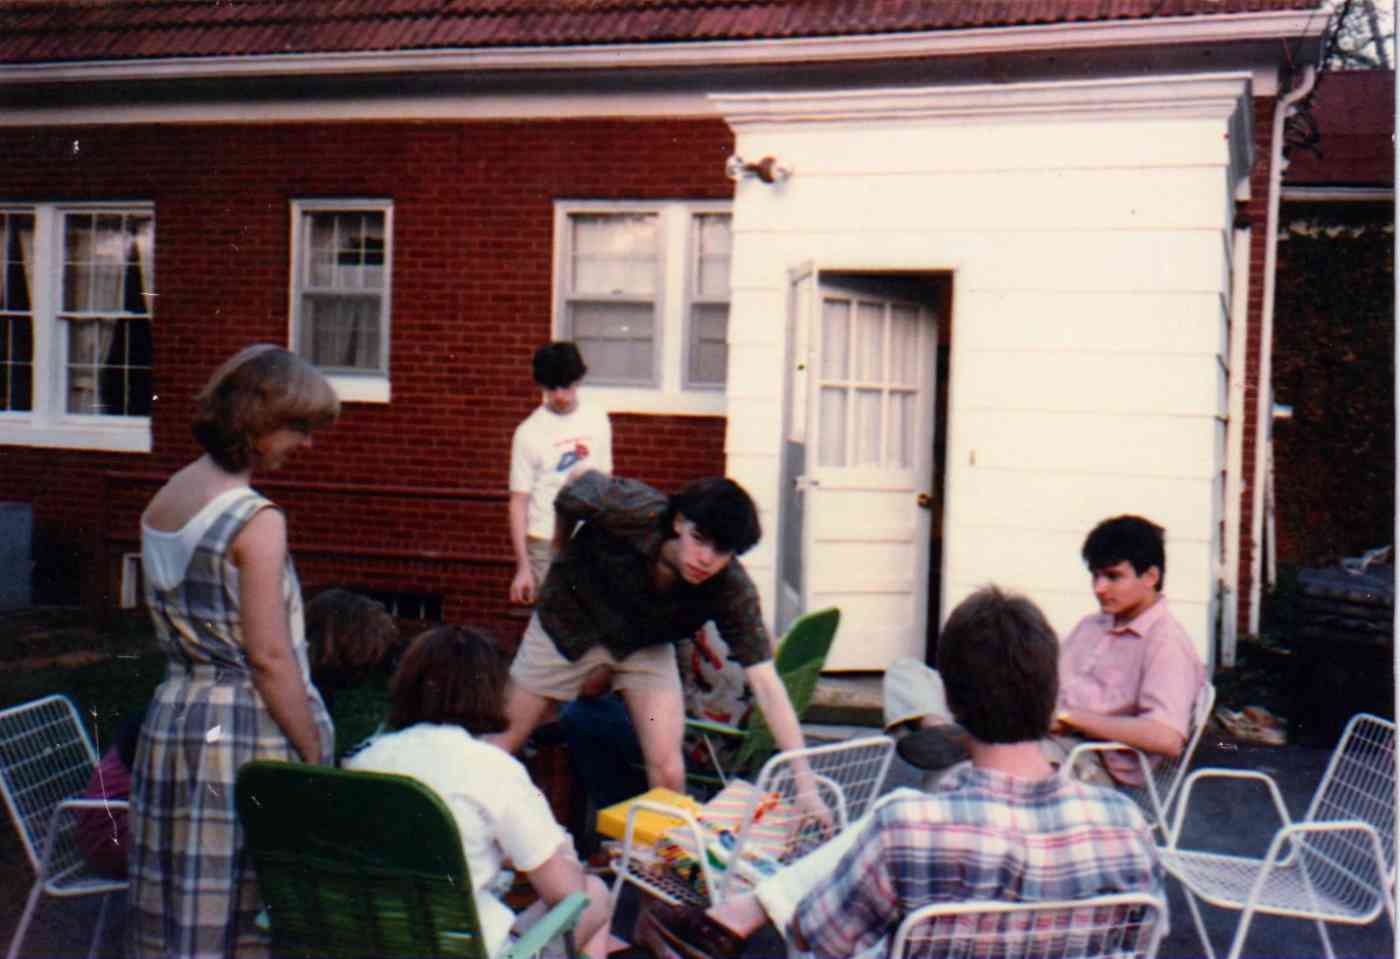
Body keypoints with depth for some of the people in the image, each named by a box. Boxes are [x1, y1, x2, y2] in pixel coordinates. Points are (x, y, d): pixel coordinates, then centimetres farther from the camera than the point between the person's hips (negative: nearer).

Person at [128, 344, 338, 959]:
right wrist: (316, 759, -11)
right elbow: (269, 658, -17)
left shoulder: (163, 501, 9)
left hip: (171, 721, 8)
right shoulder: (256, 521, -16)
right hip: (249, 730, -8)